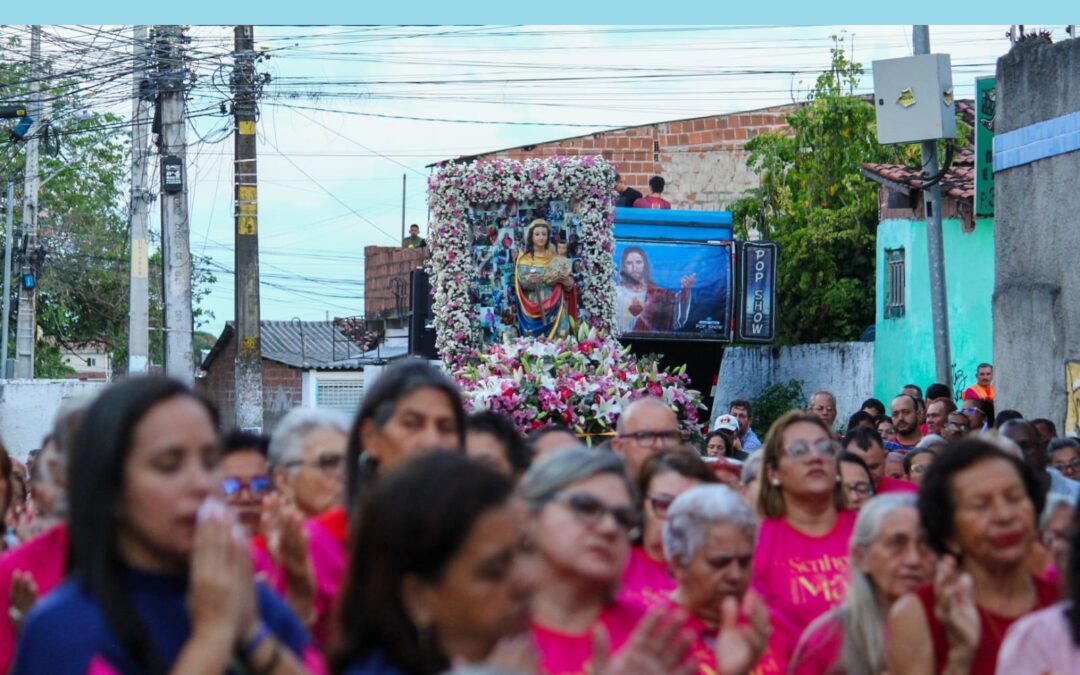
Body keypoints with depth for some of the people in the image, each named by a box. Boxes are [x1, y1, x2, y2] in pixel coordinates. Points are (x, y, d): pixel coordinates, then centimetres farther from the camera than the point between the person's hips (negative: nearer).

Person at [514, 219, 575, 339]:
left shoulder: (555, 257, 9)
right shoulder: (524, 258, 5)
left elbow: (570, 284, 5)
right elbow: (520, 283, -4)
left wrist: (564, 279, -16)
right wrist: (529, 281, -24)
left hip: (554, 310, 1)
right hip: (532, 311, -1)